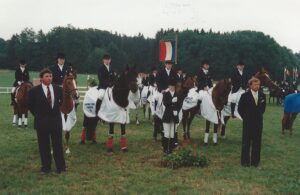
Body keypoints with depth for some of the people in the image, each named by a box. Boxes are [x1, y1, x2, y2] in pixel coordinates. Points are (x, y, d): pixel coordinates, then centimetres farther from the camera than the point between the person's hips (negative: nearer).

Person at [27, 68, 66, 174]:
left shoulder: (58, 89, 0)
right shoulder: (34, 91, -7)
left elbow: (62, 101, 17)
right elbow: (30, 105, 4)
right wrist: (38, 115, 4)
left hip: (56, 121, 2)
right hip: (42, 122, -1)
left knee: (58, 145, 6)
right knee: (44, 146, 7)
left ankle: (60, 167, 15)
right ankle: (45, 167, 19)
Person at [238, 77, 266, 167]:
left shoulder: (262, 95, 2)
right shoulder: (245, 96, -8)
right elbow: (240, 109, 0)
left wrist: (260, 114, 11)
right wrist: (245, 117, 1)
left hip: (258, 122, 3)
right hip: (248, 123, -3)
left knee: (257, 142, 6)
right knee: (246, 142, 3)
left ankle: (255, 161, 16)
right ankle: (245, 161, 12)